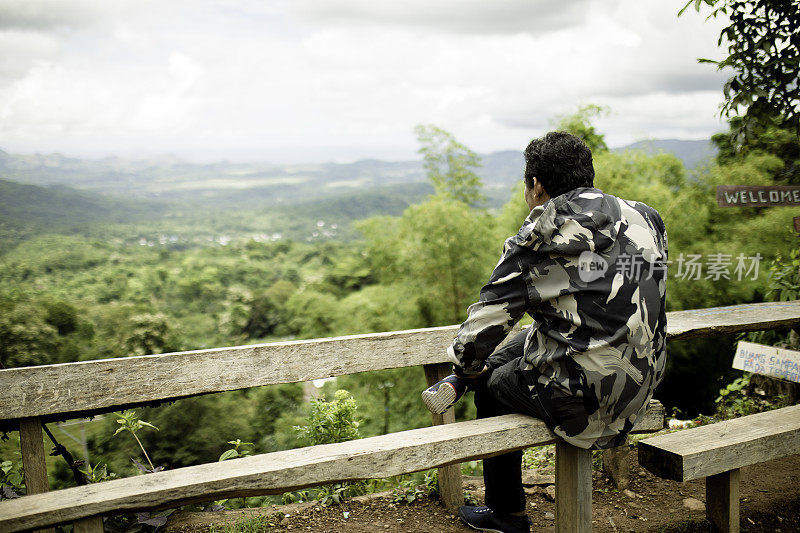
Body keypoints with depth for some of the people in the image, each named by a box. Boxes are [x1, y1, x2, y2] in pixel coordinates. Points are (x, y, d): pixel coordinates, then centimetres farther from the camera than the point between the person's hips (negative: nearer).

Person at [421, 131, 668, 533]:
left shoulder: (538, 243, -16)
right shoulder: (644, 218, 3)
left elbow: (484, 324, -13)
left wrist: (467, 366, 10)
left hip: (584, 402, -6)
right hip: (642, 387, 7)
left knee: (492, 383, 23)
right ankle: (455, 386, 32)